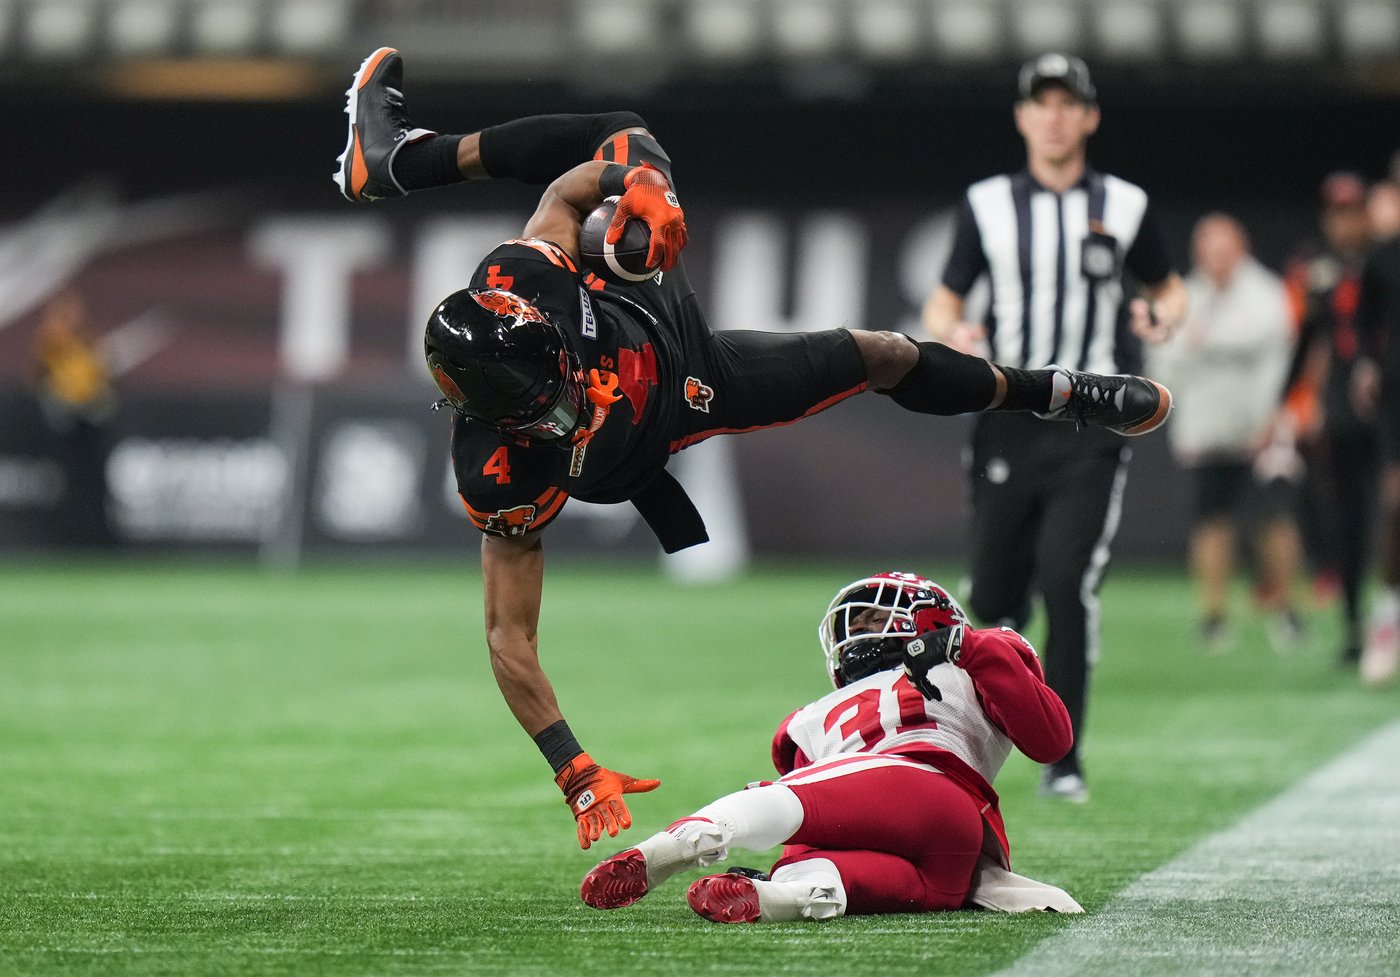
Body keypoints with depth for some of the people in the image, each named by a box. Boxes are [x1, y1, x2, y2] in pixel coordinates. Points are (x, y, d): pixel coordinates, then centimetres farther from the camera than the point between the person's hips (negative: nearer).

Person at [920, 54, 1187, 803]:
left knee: (1068, 584, -14)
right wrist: (951, 333, -15)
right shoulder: (987, 207, 5)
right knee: (993, 598, 2)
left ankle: (1063, 756, -5)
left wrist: (1166, 315, -8)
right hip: (1009, 423, 1)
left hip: (1090, 427, -1)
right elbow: (943, 300, 9)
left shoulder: (1123, 207, 5)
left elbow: (1168, 287, 16)